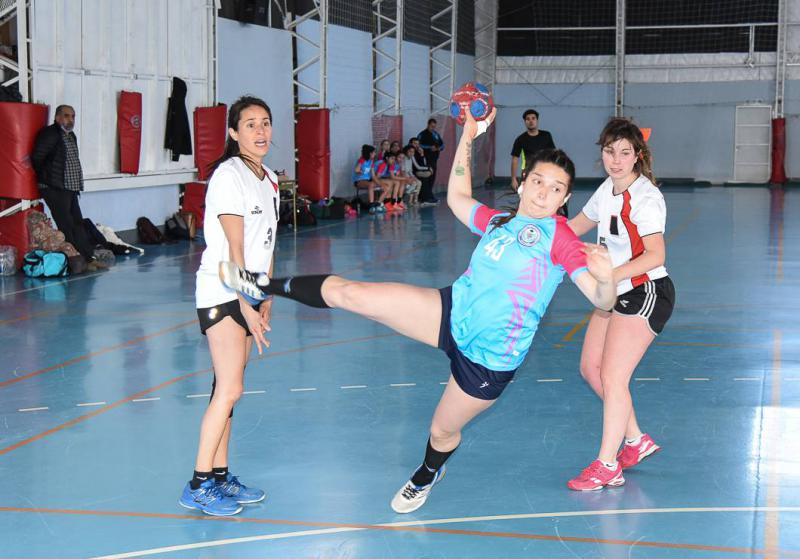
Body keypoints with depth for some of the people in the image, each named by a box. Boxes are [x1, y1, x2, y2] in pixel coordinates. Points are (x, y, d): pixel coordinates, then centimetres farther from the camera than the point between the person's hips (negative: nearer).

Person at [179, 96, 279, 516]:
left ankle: (220, 477, 14)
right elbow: (235, 249, -16)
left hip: (248, 293, 8)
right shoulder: (229, 175, -13)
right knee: (230, 388, -11)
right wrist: (246, 307, -17)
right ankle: (199, 486, -5)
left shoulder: (269, 180, 13)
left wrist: (266, 300, 11)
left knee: (228, 386, 9)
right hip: (221, 293, -8)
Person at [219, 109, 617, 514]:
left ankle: (425, 478, 52)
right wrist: (468, 137, 21)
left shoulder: (558, 234, -13)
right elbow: (457, 198, 28)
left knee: (443, 431, 17)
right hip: (452, 313, 5)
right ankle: (265, 287, 12)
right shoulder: (498, 221, 7)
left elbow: (602, 301, -20)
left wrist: (605, 277, -43)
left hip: (489, 358, -5)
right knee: (349, 293, -7)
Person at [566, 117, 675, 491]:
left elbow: (655, 255, -29)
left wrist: (609, 276, -36)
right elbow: (576, 227, 21)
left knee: (612, 376, -9)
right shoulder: (608, 189, 7)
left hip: (646, 294, -9)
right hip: (616, 293, 9)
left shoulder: (644, 197, -20)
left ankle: (607, 466, 2)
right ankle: (636, 441, 25)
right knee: (591, 368, 11)